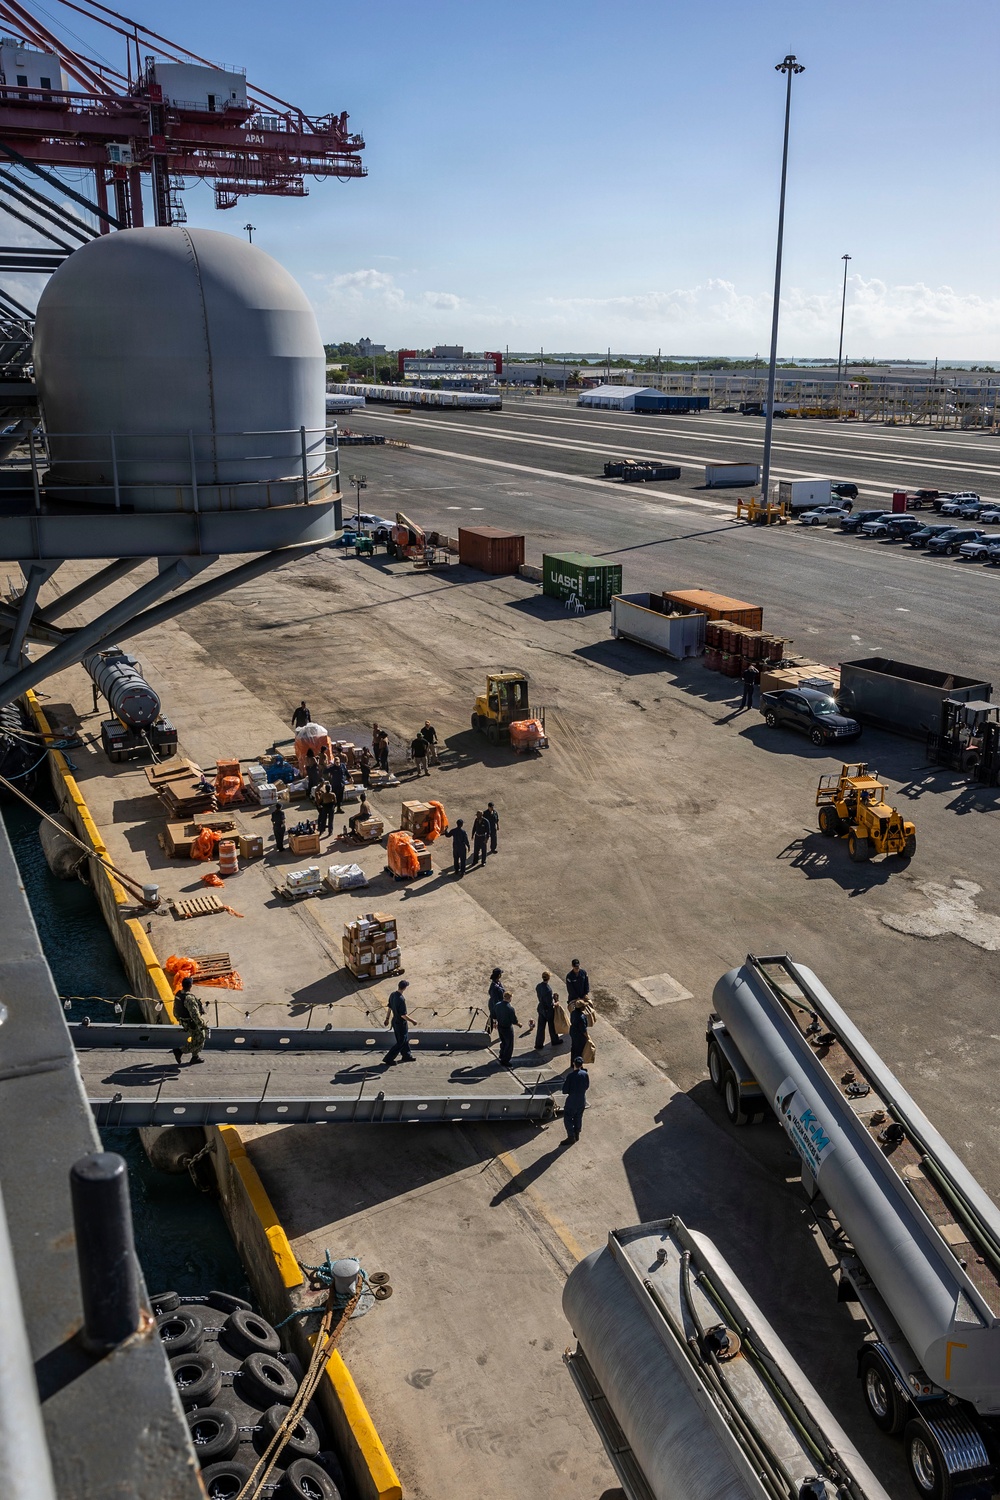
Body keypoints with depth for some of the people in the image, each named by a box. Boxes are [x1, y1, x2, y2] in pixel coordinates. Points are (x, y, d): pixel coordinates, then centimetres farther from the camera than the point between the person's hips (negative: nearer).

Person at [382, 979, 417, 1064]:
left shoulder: (392, 995, -4)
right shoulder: (401, 999, -30)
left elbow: (389, 1008, 8)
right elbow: (403, 1015, -26)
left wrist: (387, 1018, 20)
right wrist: (412, 1021, -13)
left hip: (395, 1021, 9)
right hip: (401, 1023, -9)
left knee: (405, 1039, 23)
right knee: (401, 1042, 7)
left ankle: (407, 1056, 38)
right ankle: (388, 1058, 11)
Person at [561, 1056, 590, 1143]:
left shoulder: (570, 1076, -25)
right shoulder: (585, 1074, -12)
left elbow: (565, 1091, -19)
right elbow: (587, 1086, 4)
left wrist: (564, 1081, -3)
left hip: (572, 1101, -5)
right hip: (582, 1101, 5)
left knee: (568, 1119, 13)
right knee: (578, 1118, 23)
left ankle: (571, 1137, 16)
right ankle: (577, 1135, 37)